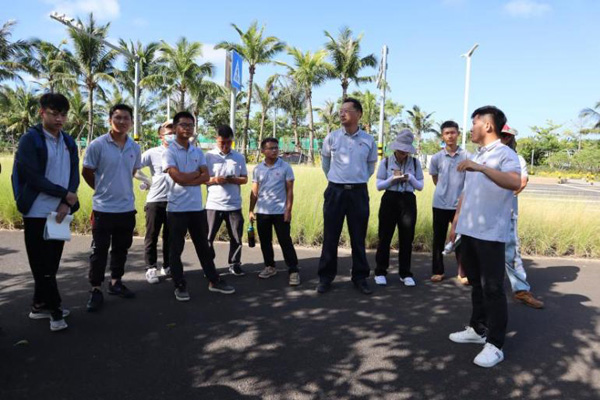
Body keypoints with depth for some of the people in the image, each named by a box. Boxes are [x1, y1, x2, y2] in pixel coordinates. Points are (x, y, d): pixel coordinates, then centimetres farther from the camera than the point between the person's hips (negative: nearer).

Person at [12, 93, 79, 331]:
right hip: (37, 212, -5)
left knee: (52, 263, 11)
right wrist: (64, 194, -10)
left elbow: (74, 175, 5)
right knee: (42, 264, 1)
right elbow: (33, 177, -14)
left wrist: (65, 204, -9)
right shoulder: (30, 139, -7)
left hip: (61, 212, 5)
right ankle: (54, 309, 10)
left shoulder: (69, 142, 9)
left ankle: (40, 306, 24)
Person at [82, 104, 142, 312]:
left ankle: (115, 283, 31)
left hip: (127, 207, 4)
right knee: (100, 251, 3)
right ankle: (95, 290, 15)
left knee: (121, 248, 15)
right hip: (103, 208, -4)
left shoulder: (135, 147, 3)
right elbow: (87, 172, -2)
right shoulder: (97, 145, -11)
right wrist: (103, 190, 6)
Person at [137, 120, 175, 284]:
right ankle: (151, 268, 14)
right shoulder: (152, 153, -3)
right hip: (155, 200, -2)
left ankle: (167, 266, 24)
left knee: (170, 236, 12)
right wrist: (147, 181, -5)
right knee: (152, 236, 4)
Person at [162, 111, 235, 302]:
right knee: (176, 249, 6)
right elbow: (179, 178, -18)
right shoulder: (169, 152, -7)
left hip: (197, 207, 5)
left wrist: (186, 180, -13)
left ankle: (214, 281, 23)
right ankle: (180, 285, 18)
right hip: (177, 208, -5)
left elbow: (206, 177, 0)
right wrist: (197, 173, -4)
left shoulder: (198, 152, 10)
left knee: (203, 245, 13)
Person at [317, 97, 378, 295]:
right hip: (335, 191, 0)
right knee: (330, 237, 3)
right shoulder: (331, 137, 0)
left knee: (358, 238, 7)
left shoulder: (369, 140, 1)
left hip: (359, 192, 1)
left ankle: (360, 277, 20)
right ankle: (325, 277, 15)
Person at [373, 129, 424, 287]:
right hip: (390, 200, -1)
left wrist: (410, 178, -13)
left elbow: (420, 186, 5)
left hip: (408, 201, 2)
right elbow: (379, 185, -1)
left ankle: (405, 273, 18)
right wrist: (392, 178, -16)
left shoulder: (415, 163, 4)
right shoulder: (386, 162, 0)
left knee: (407, 238, 6)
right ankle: (380, 272, 13)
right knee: (385, 237, 3)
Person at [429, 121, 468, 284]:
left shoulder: (467, 157, -3)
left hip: (460, 205, -1)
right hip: (440, 204, 1)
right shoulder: (436, 158, 1)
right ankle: (438, 271, 18)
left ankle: (462, 272, 14)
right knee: (439, 239, 7)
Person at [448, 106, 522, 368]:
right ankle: (477, 329, 30)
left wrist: (481, 167, -39)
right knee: (476, 284, 16)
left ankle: (495, 344, 7)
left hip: (491, 234, -8)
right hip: (469, 231, 8)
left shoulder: (505, 154, -10)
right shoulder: (476, 156, 16)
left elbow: (515, 183, -31)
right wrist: (456, 222, 18)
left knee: (493, 288, -2)